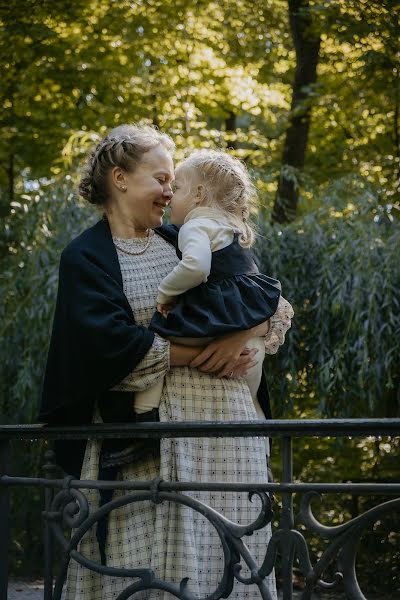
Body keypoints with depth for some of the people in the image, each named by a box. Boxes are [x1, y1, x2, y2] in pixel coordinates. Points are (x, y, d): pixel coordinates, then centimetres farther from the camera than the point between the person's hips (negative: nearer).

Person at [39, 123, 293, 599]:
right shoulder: (85, 257, 1)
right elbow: (110, 342, -13)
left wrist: (243, 333, -11)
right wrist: (201, 353, -12)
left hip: (225, 420, 4)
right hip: (145, 430, -4)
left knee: (223, 559, 2)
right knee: (149, 560, -5)